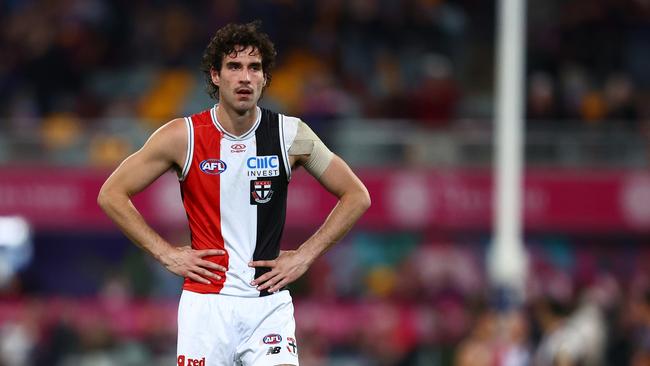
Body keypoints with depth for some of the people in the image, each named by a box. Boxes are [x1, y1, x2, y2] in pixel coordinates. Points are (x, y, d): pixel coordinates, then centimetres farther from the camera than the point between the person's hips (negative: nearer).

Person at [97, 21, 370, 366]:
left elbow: (357, 196, 8)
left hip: (269, 302, 0)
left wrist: (305, 256, 1)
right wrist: (166, 253, -3)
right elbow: (111, 195, 3)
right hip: (206, 302, 0)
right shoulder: (183, 136, -5)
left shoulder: (291, 136, -2)